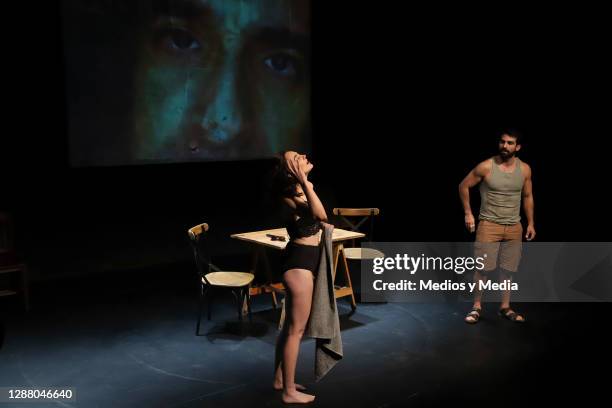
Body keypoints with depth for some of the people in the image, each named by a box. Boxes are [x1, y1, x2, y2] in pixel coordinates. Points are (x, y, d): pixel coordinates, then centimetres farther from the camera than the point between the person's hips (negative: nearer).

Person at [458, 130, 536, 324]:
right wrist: (468, 213, -3)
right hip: (489, 225, -3)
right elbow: (463, 186, 0)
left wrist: (531, 223, 11)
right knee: (483, 268, -4)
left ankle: (505, 307, 23)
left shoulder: (525, 169, 1)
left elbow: (528, 196, 13)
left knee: (507, 269, 9)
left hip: (514, 227, 3)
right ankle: (476, 307, 10)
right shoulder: (486, 167, -10)